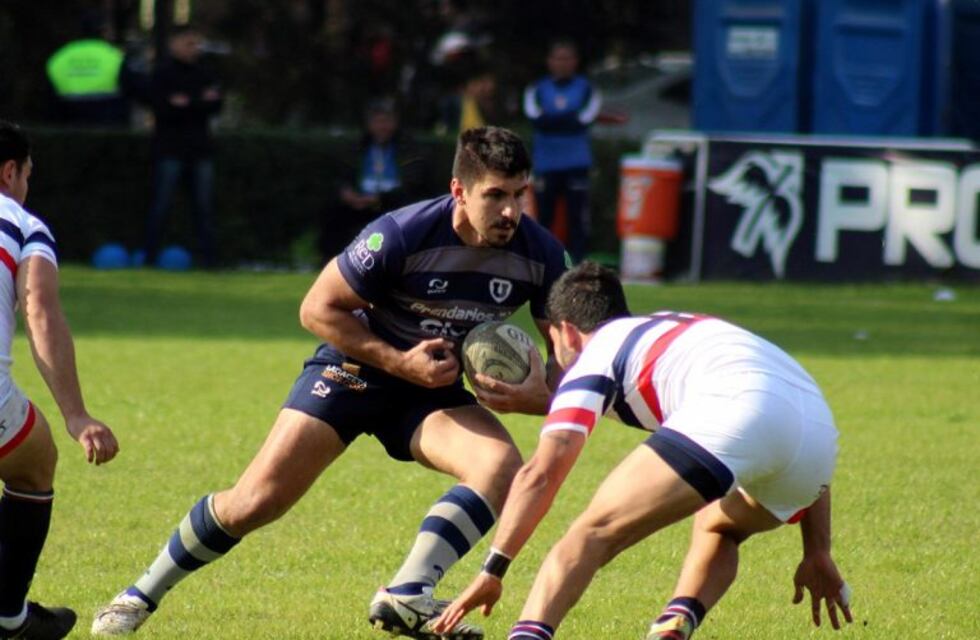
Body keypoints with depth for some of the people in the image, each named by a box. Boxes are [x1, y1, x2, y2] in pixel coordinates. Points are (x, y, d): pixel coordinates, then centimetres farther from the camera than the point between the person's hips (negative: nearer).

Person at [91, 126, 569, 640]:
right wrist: (400, 363, -24)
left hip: (433, 390, 3)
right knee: (256, 502, -10)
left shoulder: (539, 255, -17)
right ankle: (141, 595, 12)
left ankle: (406, 596, -29)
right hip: (356, 367, -3)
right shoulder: (402, 235, -28)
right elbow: (318, 309, -16)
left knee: (501, 465, -27)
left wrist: (539, 394, -27)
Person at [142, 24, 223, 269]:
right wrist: (200, 103, -18)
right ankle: (149, 255, -2)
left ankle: (209, 256, 6)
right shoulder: (163, 73, -2)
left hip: (200, 148, 5)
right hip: (170, 149, -4)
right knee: (161, 204, -5)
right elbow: (162, 108, -14)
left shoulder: (204, 73, 13)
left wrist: (186, 104, -14)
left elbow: (216, 105, 2)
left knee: (203, 205, 4)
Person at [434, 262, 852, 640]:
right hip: (821, 432, 7)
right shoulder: (685, 326, 41)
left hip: (735, 412, -7)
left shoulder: (594, 357, 21)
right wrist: (818, 552, 38)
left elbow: (542, 472, 7)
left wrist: (492, 571, 8)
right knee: (716, 528, 33)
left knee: (593, 533, -4)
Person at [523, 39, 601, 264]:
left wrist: (552, 121, -8)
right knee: (543, 214, 1)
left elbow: (584, 120, -8)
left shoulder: (586, 89, 6)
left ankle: (576, 261, -5)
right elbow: (536, 119, -8)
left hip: (576, 163, -1)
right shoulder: (537, 89, 9)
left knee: (577, 216, -7)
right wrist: (570, 119, -11)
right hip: (546, 163, 1)